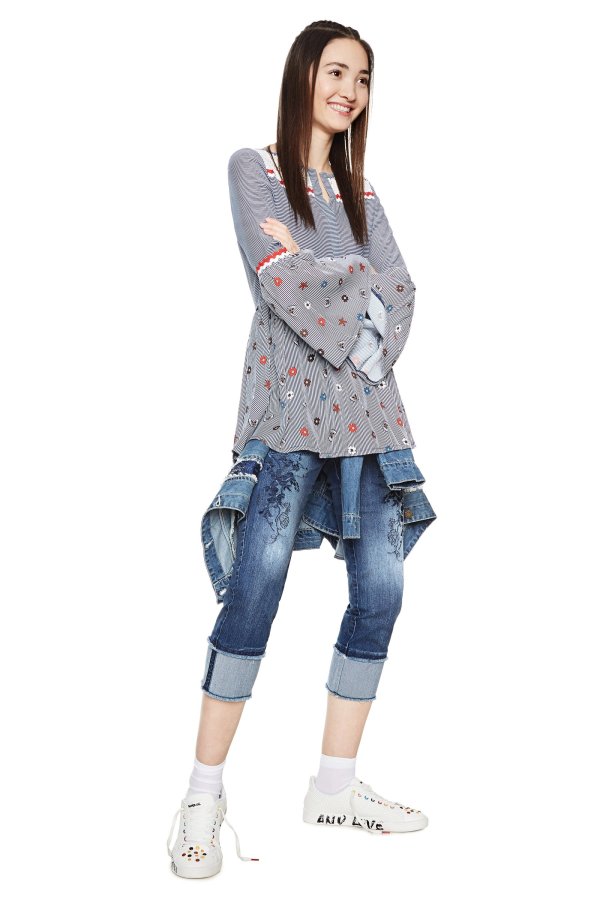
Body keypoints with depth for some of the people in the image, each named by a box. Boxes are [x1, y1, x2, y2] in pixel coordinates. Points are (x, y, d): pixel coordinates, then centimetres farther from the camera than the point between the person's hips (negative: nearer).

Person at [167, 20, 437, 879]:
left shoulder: (359, 189, 22)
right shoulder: (254, 167, 7)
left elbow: (400, 293, 8)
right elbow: (282, 283, -9)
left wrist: (322, 271, -7)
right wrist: (360, 294, -4)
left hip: (366, 413, 6)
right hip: (289, 408, -6)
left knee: (380, 591, 0)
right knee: (254, 594, -11)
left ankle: (336, 784, 14)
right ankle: (204, 798, 0)